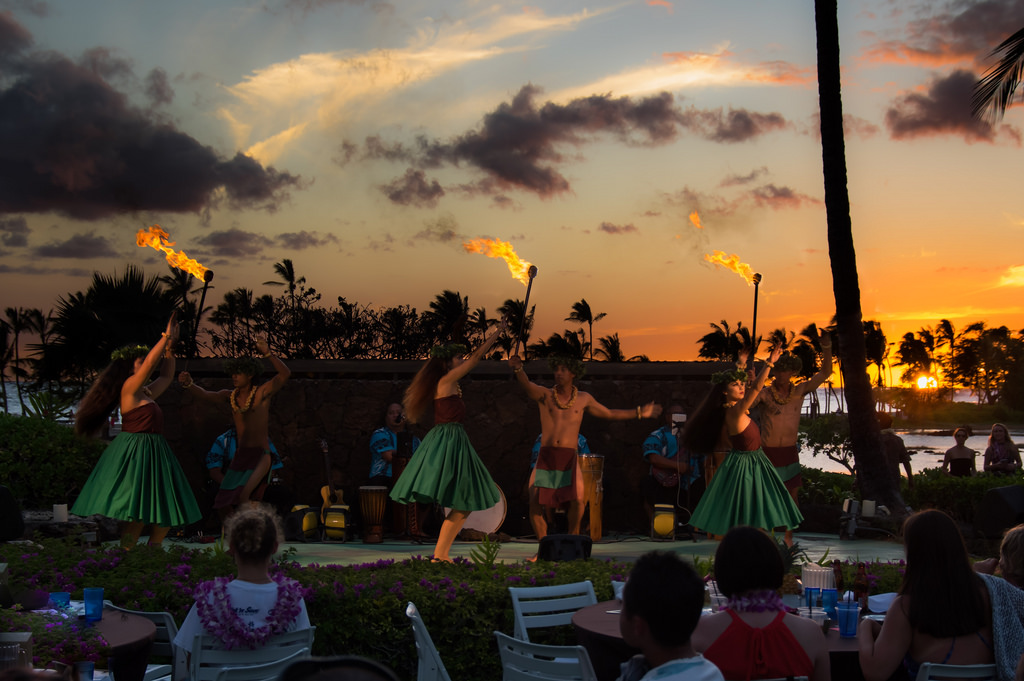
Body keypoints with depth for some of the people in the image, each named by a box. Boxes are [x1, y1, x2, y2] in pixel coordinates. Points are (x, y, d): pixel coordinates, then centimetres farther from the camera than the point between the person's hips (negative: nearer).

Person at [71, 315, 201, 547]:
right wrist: (165, 337, -10)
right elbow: (150, 363, -17)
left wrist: (169, 347, 23)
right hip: (135, 454, -9)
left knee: (166, 514, 8)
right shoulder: (129, 388, -6)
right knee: (137, 514, -11)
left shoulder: (146, 393, 18)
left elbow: (166, 376, 30)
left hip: (154, 454, 9)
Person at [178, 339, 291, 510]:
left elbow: (285, 373, -18)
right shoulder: (230, 396, 8)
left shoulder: (262, 393, -6)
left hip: (261, 454, -6)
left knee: (243, 495, -24)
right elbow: (205, 395, -2)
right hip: (241, 455, 6)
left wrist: (267, 353, -29)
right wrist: (188, 384, -22)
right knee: (226, 501, 6)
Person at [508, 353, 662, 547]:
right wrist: (518, 369, -38)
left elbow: (610, 414, 25)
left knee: (577, 499, -19)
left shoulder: (584, 399, 12)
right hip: (546, 456, 0)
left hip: (569, 457, 0)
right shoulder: (545, 395, 6)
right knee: (535, 502, -8)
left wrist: (639, 413, 26)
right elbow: (527, 385, -16)